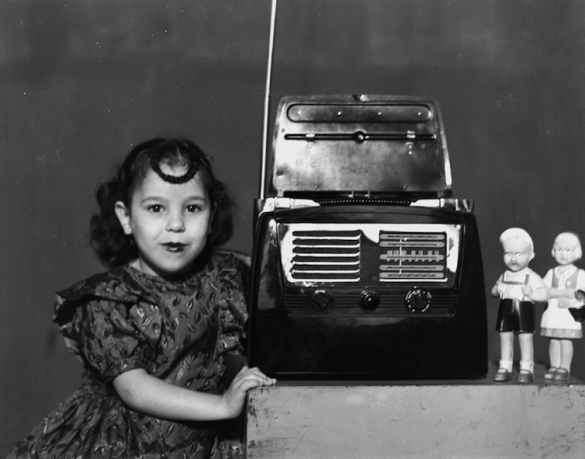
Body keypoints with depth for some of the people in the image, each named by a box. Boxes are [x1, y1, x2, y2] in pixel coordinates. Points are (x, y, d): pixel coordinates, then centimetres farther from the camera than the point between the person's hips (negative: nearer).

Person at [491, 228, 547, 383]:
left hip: (524, 311, -4)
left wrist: (531, 293, -23)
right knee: (505, 338, 6)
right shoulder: (504, 276, 11)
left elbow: (544, 294, -6)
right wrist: (497, 290, -2)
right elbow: (494, 291, 22)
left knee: (525, 338, -3)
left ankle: (526, 369, 6)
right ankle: (505, 368, 14)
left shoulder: (531, 277, -3)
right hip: (506, 311, 5)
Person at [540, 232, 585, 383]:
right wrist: (564, 292, -15)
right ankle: (554, 367, 11)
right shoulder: (551, 273, 9)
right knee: (553, 341, 3)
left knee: (566, 341, -6)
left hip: (569, 314, -2)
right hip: (552, 313, 2)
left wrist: (570, 301, -17)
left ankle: (564, 368, 0)